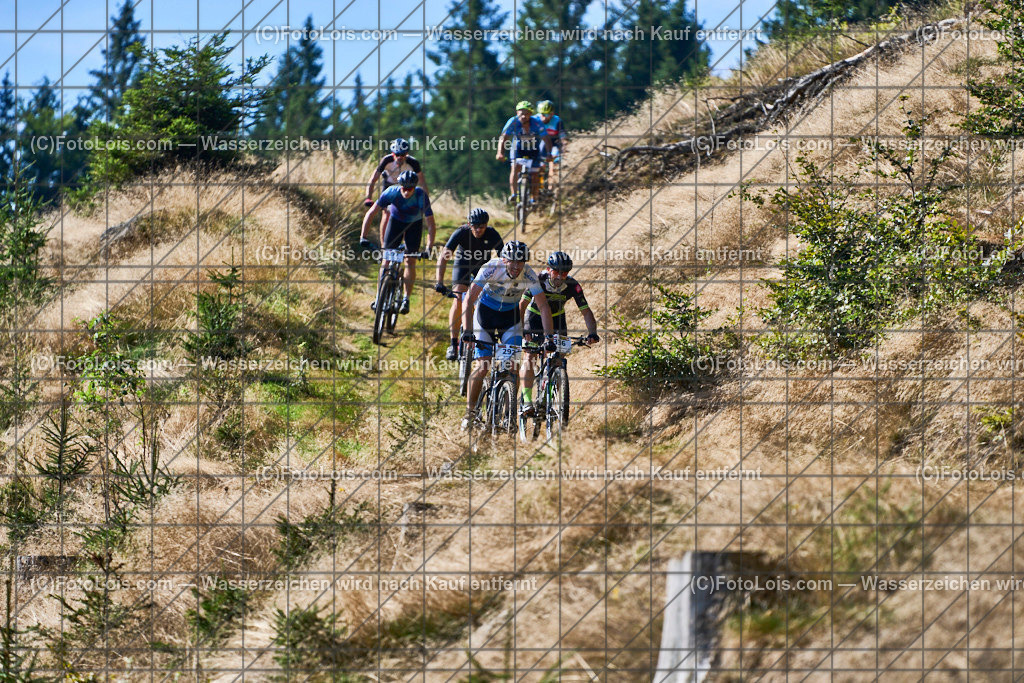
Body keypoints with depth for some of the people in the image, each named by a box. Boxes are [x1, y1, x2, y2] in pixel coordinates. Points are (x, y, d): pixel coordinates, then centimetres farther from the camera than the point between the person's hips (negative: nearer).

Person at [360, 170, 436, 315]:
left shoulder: (421, 197, -34)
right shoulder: (391, 193, -32)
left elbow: (431, 224, -30)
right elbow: (371, 213, -26)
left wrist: (429, 247, -41)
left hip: (414, 224, -1)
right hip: (396, 220, 1)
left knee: (410, 261, -11)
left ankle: (406, 299, -4)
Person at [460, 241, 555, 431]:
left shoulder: (529, 276, -24)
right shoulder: (491, 269, -29)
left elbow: (543, 307, -22)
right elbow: (469, 300, -31)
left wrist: (549, 337, -32)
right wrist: (467, 330, -42)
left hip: (510, 317, 2)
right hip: (486, 313, -2)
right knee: (482, 366, -12)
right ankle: (470, 412, 1)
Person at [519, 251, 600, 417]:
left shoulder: (573, 286, -25)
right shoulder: (537, 281, -30)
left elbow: (586, 311, -23)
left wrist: (592, 333, -38)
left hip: (557, 318, 2)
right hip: (535, 317, -2)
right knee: (530, 356, -17)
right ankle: (527, 400, -19)